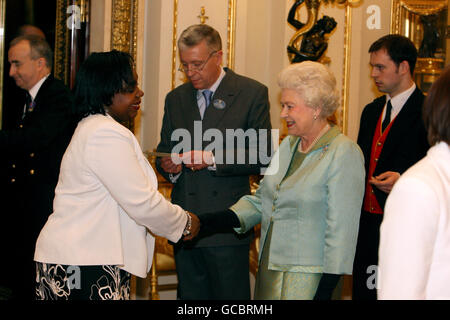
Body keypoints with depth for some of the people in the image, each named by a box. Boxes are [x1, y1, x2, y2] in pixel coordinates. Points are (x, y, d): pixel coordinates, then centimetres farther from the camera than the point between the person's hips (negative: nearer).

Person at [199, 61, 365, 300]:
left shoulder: (344, 154, -13)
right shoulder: (288, 145, 12)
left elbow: (341, 230, -16)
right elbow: (261, 201, 15)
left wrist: (326, 290, -19)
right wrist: (216, 220, 0)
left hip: (307, 279, -7)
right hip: (269, 270, 7)